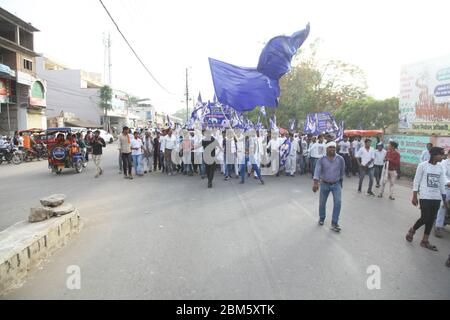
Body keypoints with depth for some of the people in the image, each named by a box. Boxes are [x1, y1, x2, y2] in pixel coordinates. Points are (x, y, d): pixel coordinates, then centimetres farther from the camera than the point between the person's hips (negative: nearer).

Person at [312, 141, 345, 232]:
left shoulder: (340, 159, -5)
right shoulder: (321, 160, -10)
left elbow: (342, 171, 9)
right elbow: (317, 171, -19)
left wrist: (341, 181, 17)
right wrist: (315, 183, -31)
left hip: (336, 184, 0)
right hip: (324, 184, 0)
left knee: (337, 202, -13)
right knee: (322, 203, 10)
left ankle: (334, 223, -4)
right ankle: (321, 218, 36)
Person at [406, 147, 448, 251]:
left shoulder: (440, 167, 7)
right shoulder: (422, 165, -7)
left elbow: (441, 184, 12)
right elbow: (416, 181, -5)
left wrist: (445, 200, 12)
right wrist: (414, 196, -6)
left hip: (436, 198, 5)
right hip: (425, 197, -5)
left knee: (431, 220, 8)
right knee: (425, 218, -7)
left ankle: (425, 241, 19)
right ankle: (412, 231, 20)